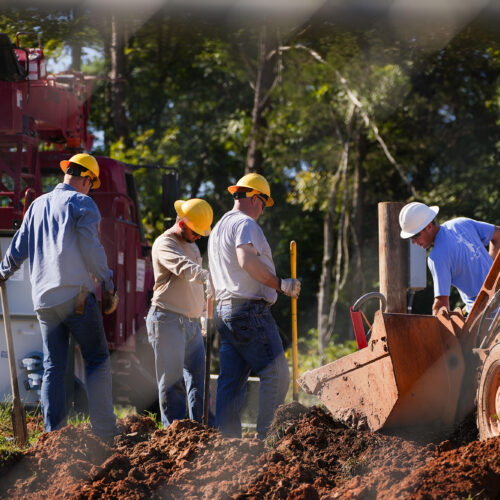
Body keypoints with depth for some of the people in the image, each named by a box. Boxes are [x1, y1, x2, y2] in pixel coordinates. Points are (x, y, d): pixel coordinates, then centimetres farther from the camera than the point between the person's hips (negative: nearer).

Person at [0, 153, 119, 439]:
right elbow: (91, 248, -10)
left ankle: (54, 434, 3)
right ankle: (105, 431, -9)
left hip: (43, 298, 6)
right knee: (98, 360, -2)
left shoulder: (37, 206, 17)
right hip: (76, 295, -6)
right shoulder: (82, 203, -1)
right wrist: (109, 286, -3)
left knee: (53, 367, 8)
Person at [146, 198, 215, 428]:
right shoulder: (164, 244, -10)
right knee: (172, 379, -7)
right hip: (168, 320, -8)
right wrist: (206, 277, -46)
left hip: (192, 322, 8)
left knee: (199, 377, 4)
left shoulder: (192, 247, 19)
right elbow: (183, 268, -30)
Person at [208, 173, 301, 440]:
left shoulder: (218, 228, 24)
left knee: (231, 380, 7)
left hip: (224, 308, 10)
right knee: (276, 373, -9)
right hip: (250, 309, -10)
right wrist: (280, 284, -19)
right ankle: (267, 435, -14)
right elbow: (247, 260, -24)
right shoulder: (245, 223, -7)